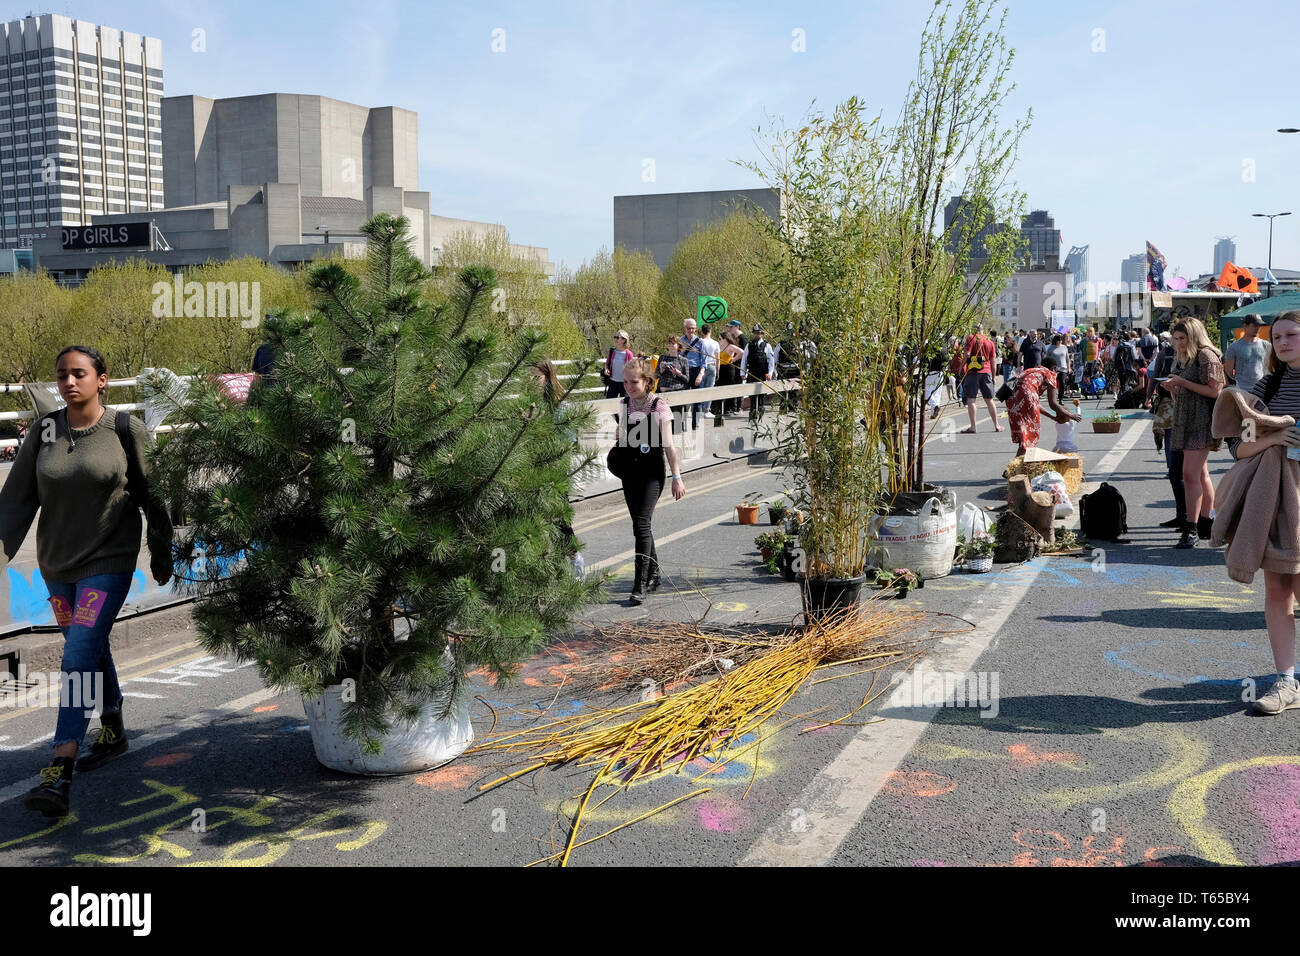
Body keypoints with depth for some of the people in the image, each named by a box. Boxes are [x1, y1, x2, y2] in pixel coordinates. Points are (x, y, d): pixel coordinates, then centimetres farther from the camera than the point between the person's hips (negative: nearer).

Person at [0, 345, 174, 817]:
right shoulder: (44, 429, 1)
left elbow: (151, 495, 0)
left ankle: (59, 773, -16)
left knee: (80, 654, -14)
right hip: (57, 561, 5)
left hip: (109, 560, -5)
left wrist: (161, 553, 6)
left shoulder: (126, 430, -7)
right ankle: (113, 730, 40)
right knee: (90, 651, 18)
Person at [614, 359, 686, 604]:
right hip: (630, 470, 6)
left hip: (652, 471, -6)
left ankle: (640, 586, -15)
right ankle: (653, 573, 30)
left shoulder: (659, 406, -10)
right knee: (640, 524, 13)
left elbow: (668, 445, -8)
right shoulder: (625, 403, 4)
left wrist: (676, 477, -9)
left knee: (642, 523, -15)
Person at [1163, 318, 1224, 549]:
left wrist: (1183, 382, -17)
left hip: (1202, 423, -9)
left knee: (1190, 474, -15)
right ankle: (1207, 523, 19)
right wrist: (1173, 388, 3)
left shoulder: (1206, 356, -9)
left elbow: (1214, 391, -17)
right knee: (1201, 474, 13)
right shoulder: (1185, 359, 18)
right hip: (1187, 421, 9)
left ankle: (1191, 529, -16)